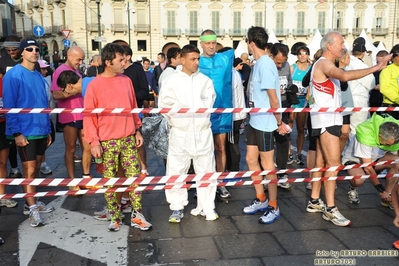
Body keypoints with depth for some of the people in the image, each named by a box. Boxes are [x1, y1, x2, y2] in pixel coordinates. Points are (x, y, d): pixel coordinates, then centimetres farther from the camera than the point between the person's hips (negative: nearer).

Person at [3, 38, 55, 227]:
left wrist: (48, 129, 13)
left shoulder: (39, 76, 12)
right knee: (29, 169, -2)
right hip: (25, 131, -7)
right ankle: (32, 208, 6)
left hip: (41, 130, 7)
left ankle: (31, 202, 26)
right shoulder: (13, 75, -9)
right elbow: (9, 106, -12)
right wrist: (16, 132, -17)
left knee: (35, 168, 14)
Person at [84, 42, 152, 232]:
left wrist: (137, 130, 11)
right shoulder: (95, 85, -7)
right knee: (109, 180, 6)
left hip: (128, 138, 4)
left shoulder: (126, 81, 6)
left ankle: (137, 215, 15)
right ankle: (115, 217, 20)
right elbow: (88, 115, -7)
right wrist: (93, 141, -12)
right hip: (107, 141, -3)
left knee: (134, 177, 5)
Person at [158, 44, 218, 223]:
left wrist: (202, 118, 2)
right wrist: (177, 119, 3)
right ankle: (177, 208, 16)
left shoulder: (206, 80, 4)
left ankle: (207, 206, 21)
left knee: (206, 170, 8)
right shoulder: (171, 81, -3)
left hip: (203, 132, 2)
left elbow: (210, 102, 8)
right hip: (180, 133, -2)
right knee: (176, 171, 2)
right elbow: (164, 105, -1)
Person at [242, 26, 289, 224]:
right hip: (255, 121, 9)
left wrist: (279, 122, -11)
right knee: (251, 159, 15)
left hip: (265, 123, -9)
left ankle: (273, 207, 18)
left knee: (267, 164, 2)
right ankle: (261, 200, 31)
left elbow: (274, 99, -18)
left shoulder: (265, 64, -19)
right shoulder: (258, 63, 9)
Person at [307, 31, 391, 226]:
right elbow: (345, 76, -35)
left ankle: (314, 201, 18)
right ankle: (330, 209, -7)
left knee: (321, 161, 11)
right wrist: (376, 68, -33)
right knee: (333, 164, -11)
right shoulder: (324, 64, -15)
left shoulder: (326, 65, 19)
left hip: (328, 119, 10)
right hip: (325, 120, -10)